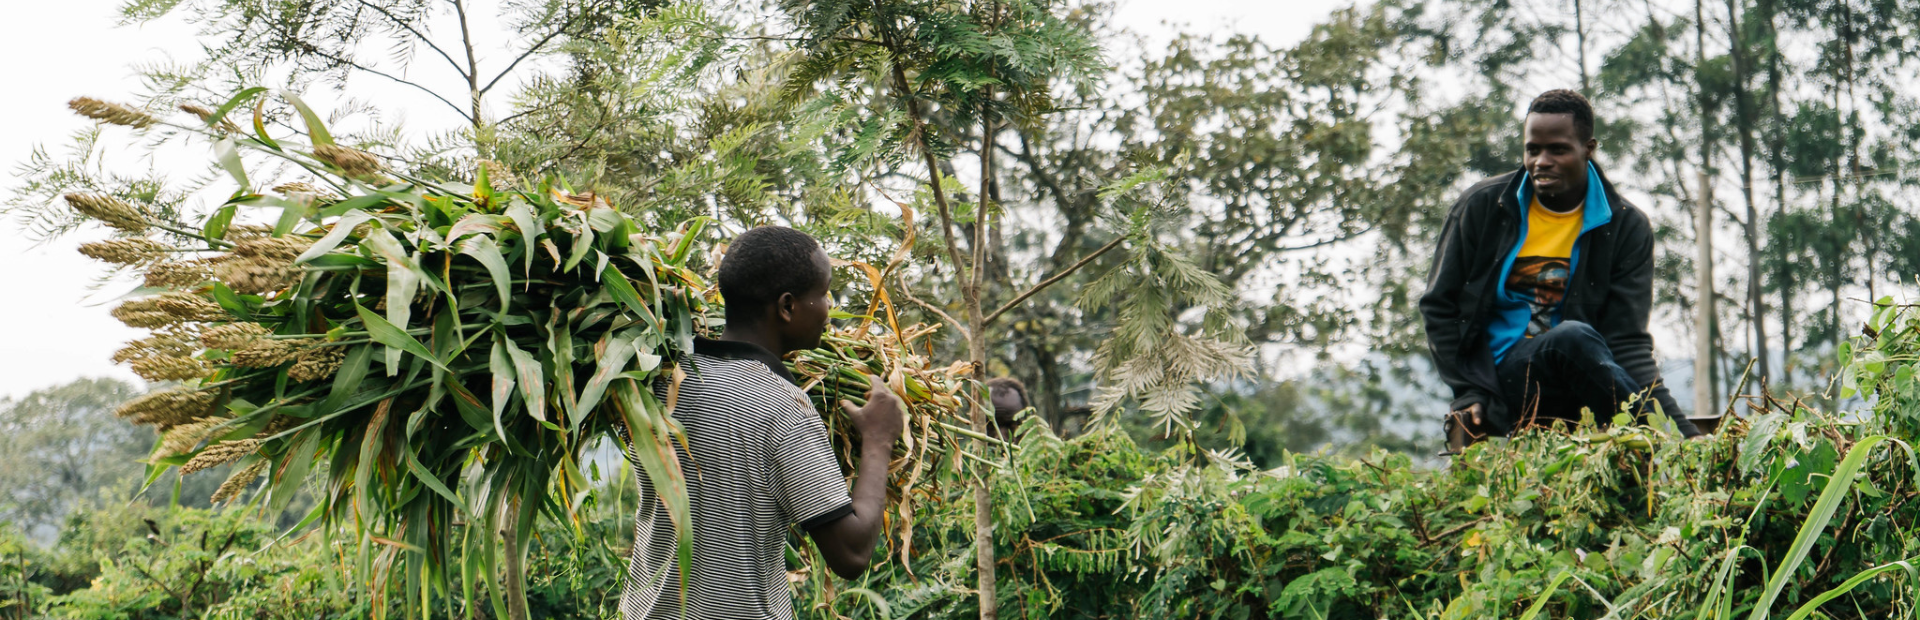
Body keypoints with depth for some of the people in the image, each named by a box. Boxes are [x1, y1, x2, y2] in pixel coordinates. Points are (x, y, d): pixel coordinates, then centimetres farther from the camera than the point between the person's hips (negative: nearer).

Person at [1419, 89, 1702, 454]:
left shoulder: (1626, 228, 3)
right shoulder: (1483, 207, 3)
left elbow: (1627, 342, -4)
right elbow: (1438, 306, 8)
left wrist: (1681, 429, -19)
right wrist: (1471, 394, -5)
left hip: (1569, 392, 1)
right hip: (1498, 379, -1)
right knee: (1573, 338, -34)